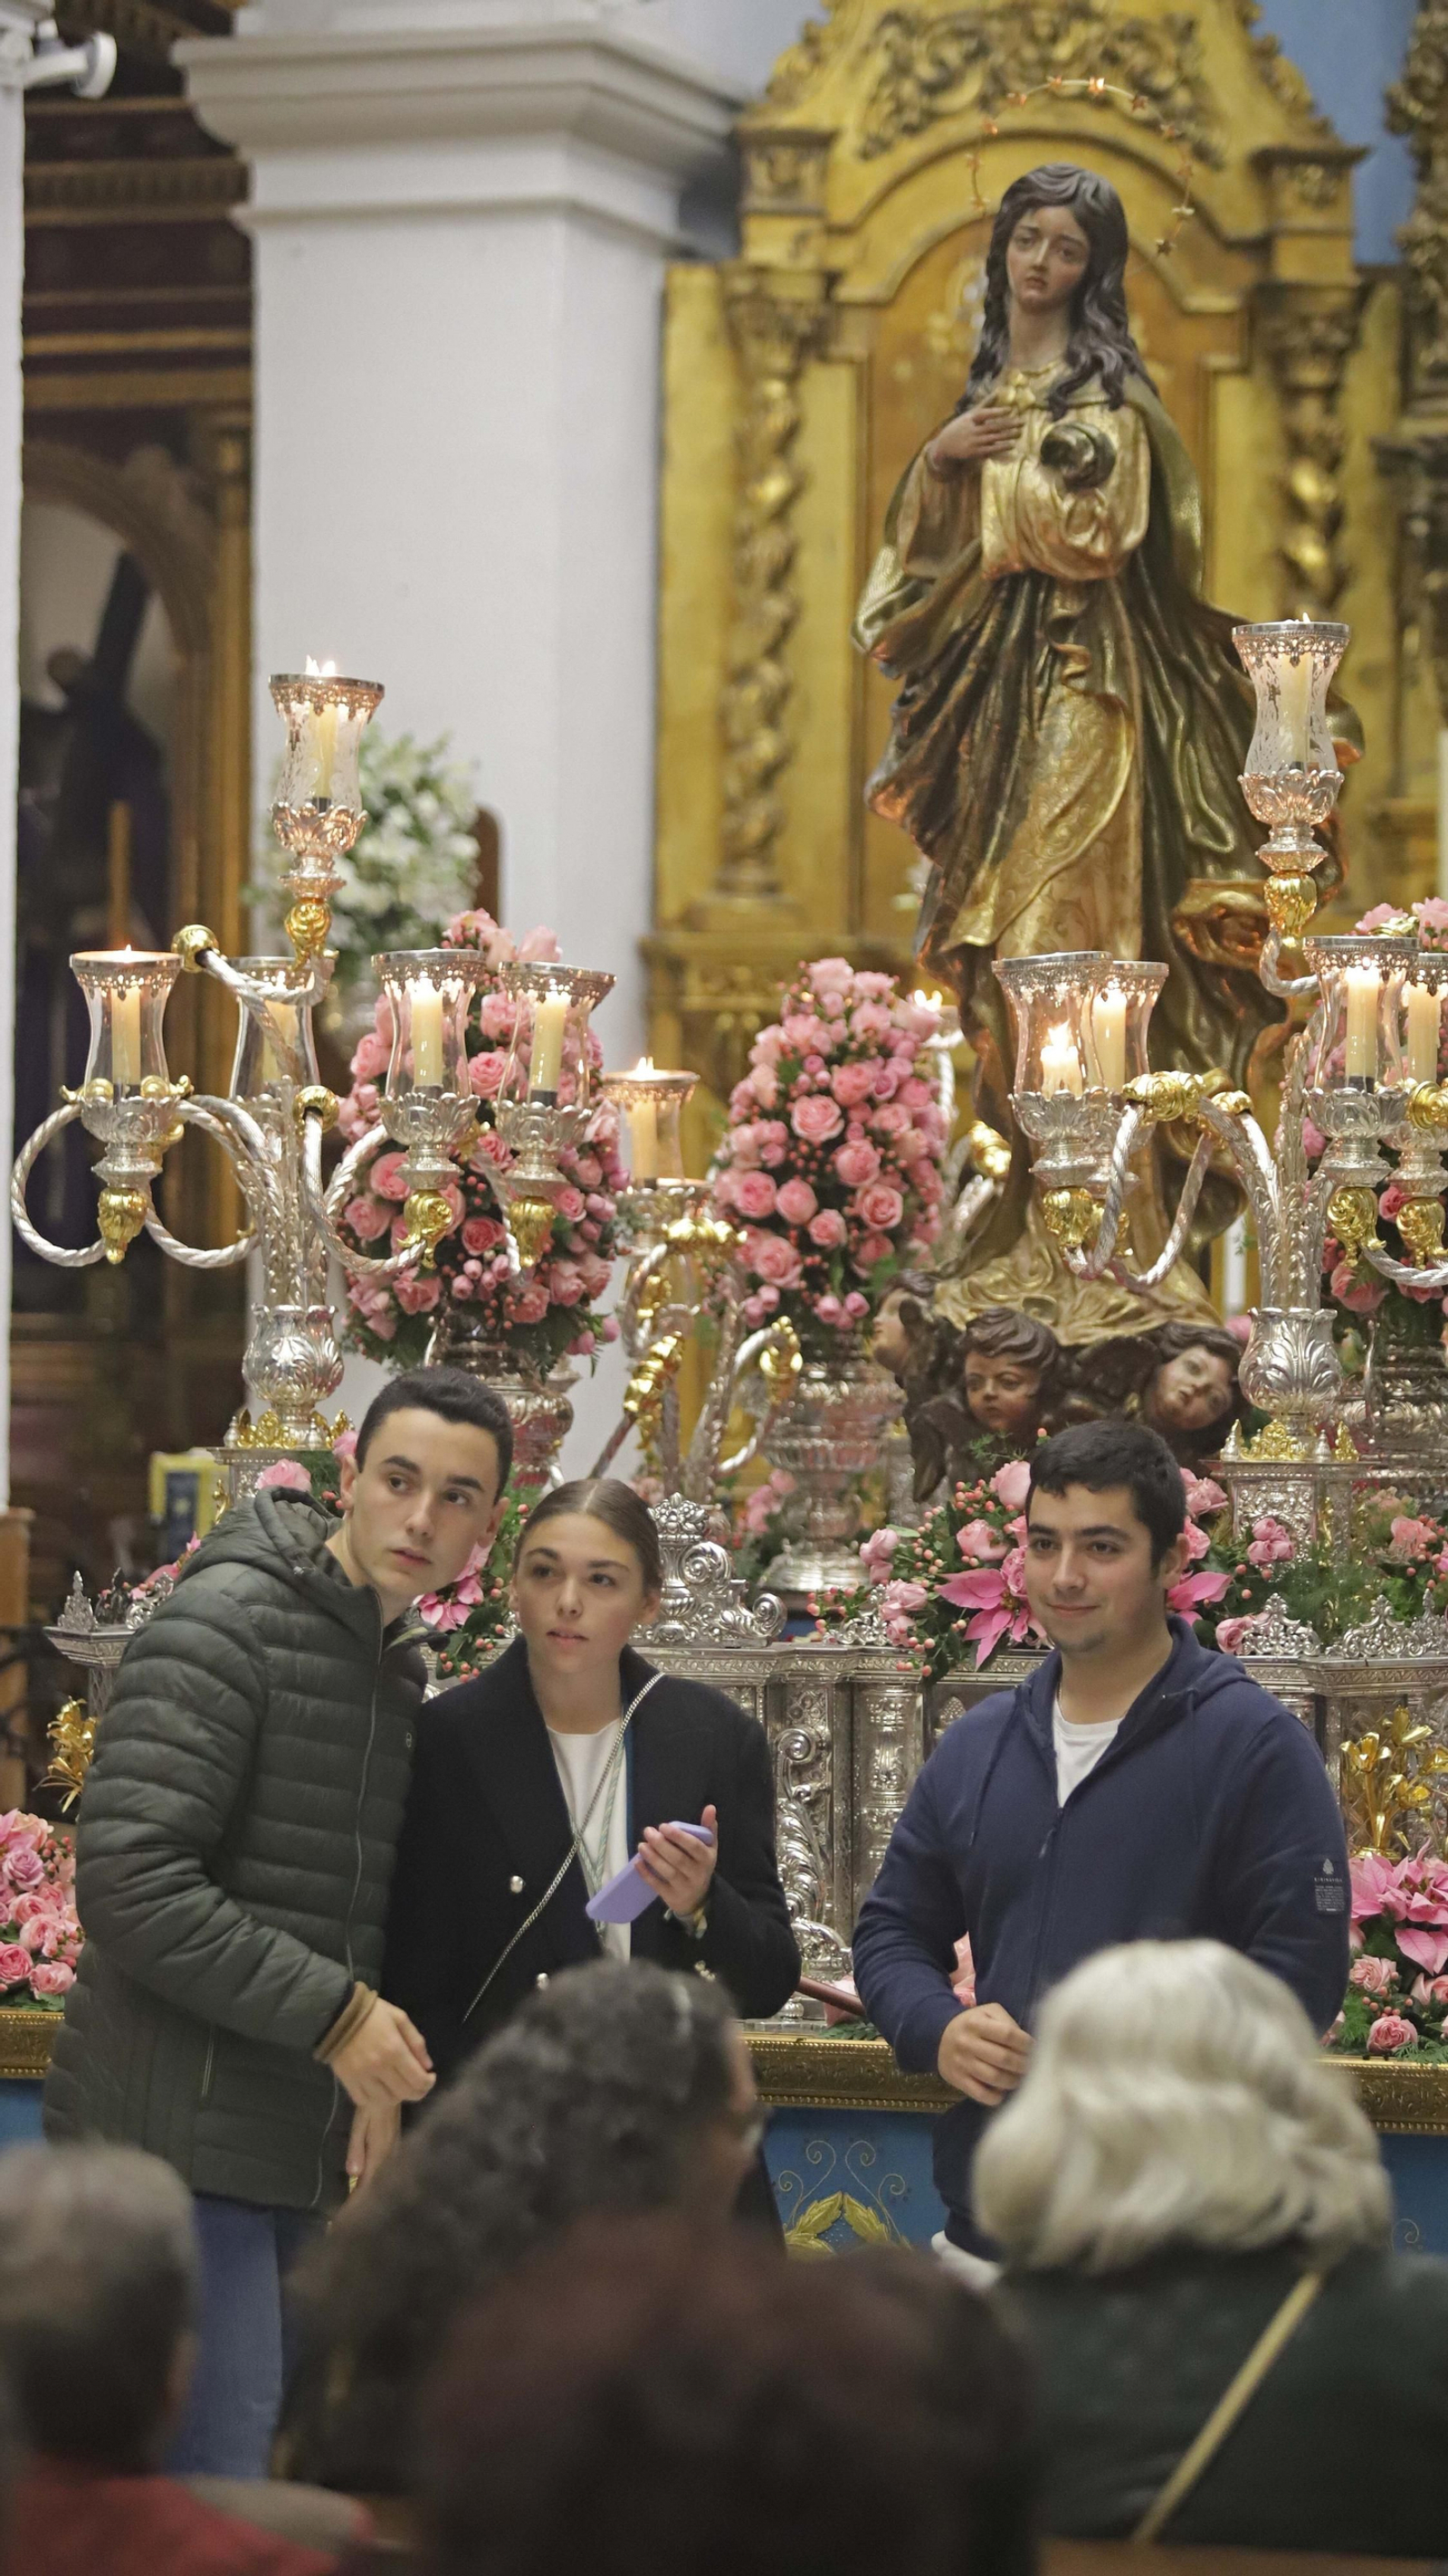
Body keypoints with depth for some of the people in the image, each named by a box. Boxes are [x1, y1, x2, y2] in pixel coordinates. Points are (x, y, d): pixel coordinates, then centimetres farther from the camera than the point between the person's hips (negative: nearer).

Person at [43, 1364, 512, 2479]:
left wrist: (376, 2091, 10)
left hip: (296, 2154, 9)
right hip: (179, 2136, -9)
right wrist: (335, 2015, -18)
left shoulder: (400, 1666, 16)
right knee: (219, 2486, -13)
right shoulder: (224, 1623, -12)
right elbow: (131, 1884, -21)